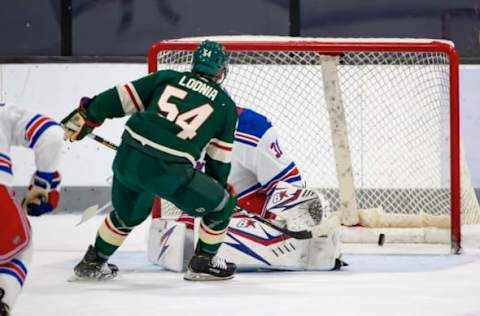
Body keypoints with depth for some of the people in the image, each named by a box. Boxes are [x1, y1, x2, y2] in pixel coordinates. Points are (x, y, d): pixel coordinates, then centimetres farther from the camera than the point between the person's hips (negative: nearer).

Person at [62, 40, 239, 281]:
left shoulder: (167, 78, 16)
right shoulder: (225, 106, 11)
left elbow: (121, 98, 12)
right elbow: (219, 159, 17)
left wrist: (85, 115, 18)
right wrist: (221, 187, 32)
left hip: (127, 158, 5)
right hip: (168, 171, -5)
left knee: (129, 213, 33)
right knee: (221, 206, 16)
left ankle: (93, 262, 42)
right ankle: (203, 263, 25)